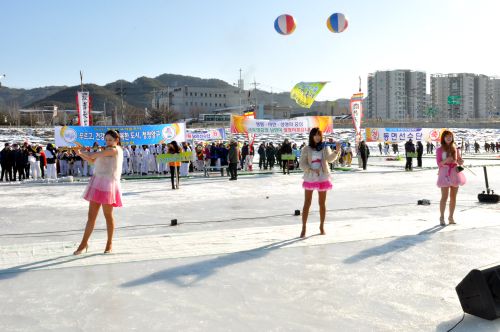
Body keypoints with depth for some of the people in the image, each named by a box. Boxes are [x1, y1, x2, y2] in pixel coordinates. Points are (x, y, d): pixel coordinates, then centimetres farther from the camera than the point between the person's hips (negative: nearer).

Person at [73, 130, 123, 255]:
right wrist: (81, 154, 2)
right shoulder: (106, 151, 20)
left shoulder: (115, 150, -7)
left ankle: (109, 243, 18)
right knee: (91, 215, 7)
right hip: (98, 184, 8)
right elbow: (92, 160, 17)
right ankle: (84, 243, 12)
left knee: (108, 215, 4)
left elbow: (94, 155, -11)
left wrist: (83, 152, 5)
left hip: (108, 184, -8)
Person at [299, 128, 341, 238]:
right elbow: (302, 164, -4)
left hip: (323, 178, 1)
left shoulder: (325, 148, 2)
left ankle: (322, 226, 21)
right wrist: (311, 170, -20)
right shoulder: (306, 149, 0)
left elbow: (330, 159, -15)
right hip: (310, 178, -1)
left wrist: (337, 151, -34)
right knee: (307, 203, -2)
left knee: (322, 203, 8)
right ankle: (303, 228, 2)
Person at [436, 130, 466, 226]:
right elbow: (439, 163, -4)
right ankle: (442, 217, -1)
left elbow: (461, 162, 14)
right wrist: (445, 160, -23)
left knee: (453, 197, 6)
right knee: (444, 197, -8)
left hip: (454, 173, 4)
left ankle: (451, 217, 14)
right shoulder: (439, 150, 0)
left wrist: (460, 160, -9)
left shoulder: (455, 148, 11)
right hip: (445, 173, -4)